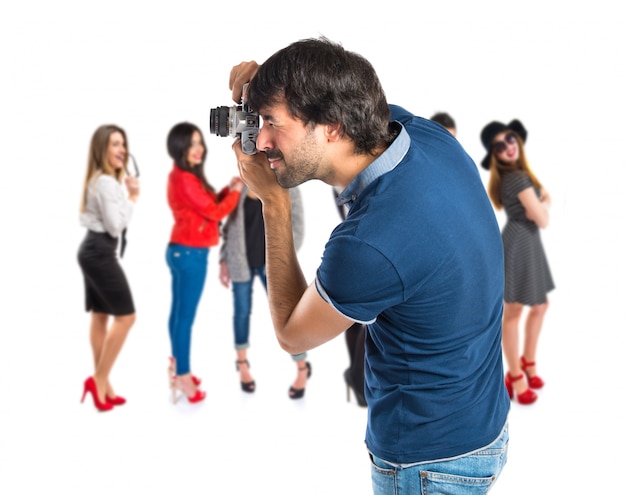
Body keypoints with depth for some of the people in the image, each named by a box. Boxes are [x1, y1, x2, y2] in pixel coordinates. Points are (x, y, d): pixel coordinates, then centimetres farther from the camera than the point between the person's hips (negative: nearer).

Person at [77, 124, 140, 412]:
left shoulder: (98, 180, 16)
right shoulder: (107, 183, -18)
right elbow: (115, 226, -19)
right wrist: (132, 198, -11)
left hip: (92, 250, 11)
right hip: (100, 253, -11)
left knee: (100, 316, 11)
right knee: (125, 316, -7)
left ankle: (101, 384, 15)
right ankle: (99, 380, -2)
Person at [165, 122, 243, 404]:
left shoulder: (183, 176, 13)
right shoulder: (185, 179, -18)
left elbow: (207, 206, 17)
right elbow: (215, 212, -16)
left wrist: (227, 190, 4)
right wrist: (236, 192, -2)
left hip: (182, 251, 10)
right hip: (190, 253, -10)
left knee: (179, 312, 16)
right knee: (185, 315, -4)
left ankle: (177, 367, 26)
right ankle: (183, 377, 3)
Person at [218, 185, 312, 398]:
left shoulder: (288, 189, -6)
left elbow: (297, 229, -6)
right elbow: (230, 225, 7)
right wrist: (224, 260, 5)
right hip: (241, 261, 2)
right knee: (242, 312, 12)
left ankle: (302, 369, 16)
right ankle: (242, 364, 31)